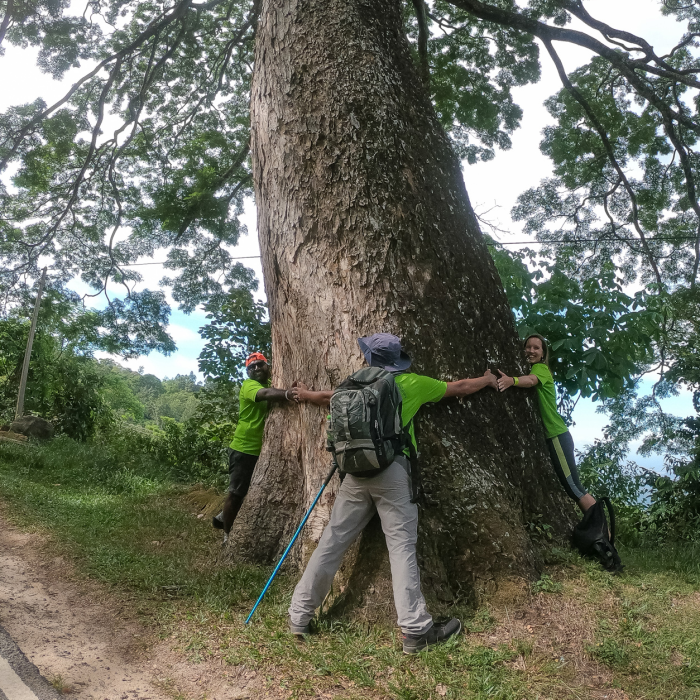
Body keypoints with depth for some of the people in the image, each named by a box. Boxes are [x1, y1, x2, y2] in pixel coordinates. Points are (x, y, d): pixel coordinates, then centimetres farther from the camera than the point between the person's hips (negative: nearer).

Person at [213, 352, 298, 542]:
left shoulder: (271, 384, 13)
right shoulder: (249, 385, -15)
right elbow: (265, 394, -37)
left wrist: (292, 389, -21)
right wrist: (287, 394, -56)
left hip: (263, 450, 8)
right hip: (244, 449, -8)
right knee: (236, 493, 1)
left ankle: (223, 518, 38)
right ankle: (227, 535, 17)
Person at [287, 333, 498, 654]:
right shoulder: (413, 384, 8)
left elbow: (327, 397, 35)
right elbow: (459, 388, 21)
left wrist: (305, 394, 58)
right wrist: (488, 380, 40)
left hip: (356, 472, 3)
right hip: (392, 471, -3)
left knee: (332, 542, 9)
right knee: (402, 547, -3)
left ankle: (299, 615, 19)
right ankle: (415, 630, -5)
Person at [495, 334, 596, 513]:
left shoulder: (541, 368, -8)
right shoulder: (528, 369, 19)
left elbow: (531, 380, -31)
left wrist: (512, 380, -53)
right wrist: (497, 379, -17)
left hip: (556, 436, -8)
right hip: (543, 438, 8)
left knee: (573, 488, -6)